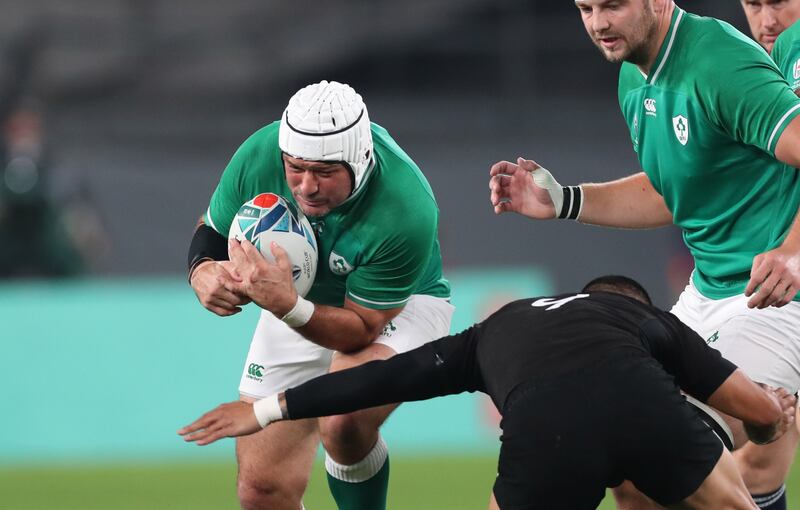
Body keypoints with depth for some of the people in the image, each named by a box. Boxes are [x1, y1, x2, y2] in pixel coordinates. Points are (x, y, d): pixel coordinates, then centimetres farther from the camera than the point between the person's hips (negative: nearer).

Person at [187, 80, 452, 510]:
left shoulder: (405, 214, -38)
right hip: (296, 300, 4)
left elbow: (361, 329, -28)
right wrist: (202, 270, -30)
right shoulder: (259, 156, -26)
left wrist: (287, 306, -46)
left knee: (344, 425, -36)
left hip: (398, 307, -4)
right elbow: (212, 230, -7)